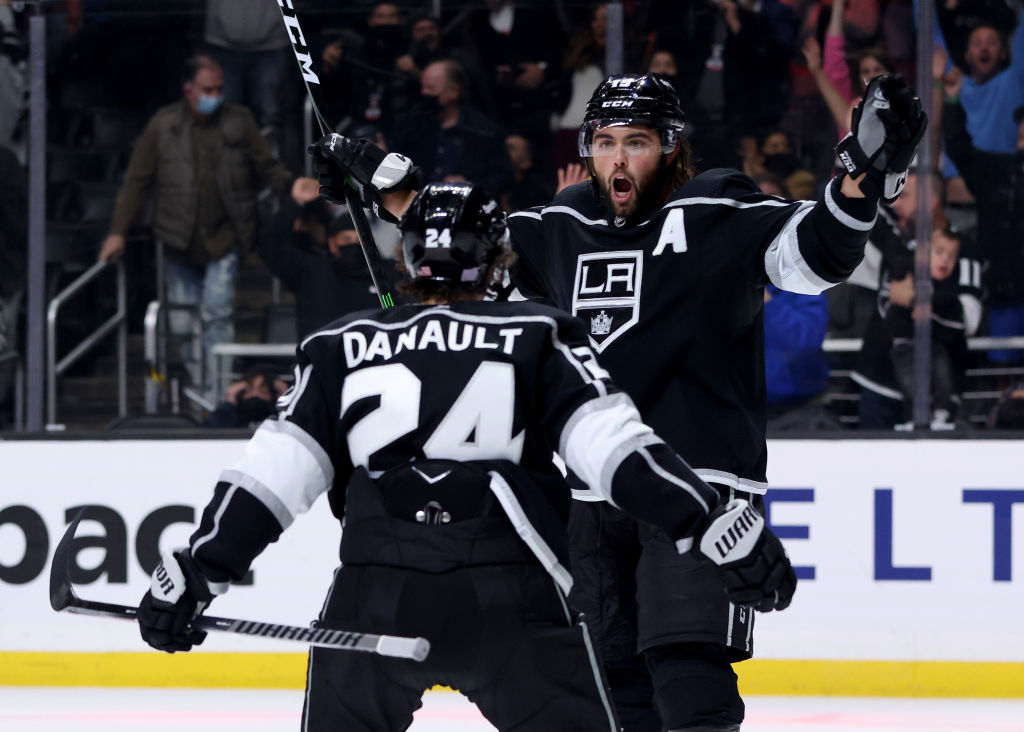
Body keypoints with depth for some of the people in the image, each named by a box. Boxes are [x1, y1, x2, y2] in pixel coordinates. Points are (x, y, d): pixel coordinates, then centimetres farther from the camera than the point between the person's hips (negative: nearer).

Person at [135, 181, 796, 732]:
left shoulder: (341, 349, 13)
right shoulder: (537, 341, 8)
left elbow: (272, 473, 7)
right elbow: (614, 444, -3)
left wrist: (192, 573, 9)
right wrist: (717, 524, -5)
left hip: (373, 604, 1)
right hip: (512, 605, -1)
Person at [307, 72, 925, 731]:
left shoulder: (717, 217, -7)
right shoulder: (564, 228, 12)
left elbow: (814, 254, -19)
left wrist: (869, 170, -34)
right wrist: (385, 180, 27)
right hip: (595, 496, 7)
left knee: (687, 669, -18)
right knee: (615, 677, 9)